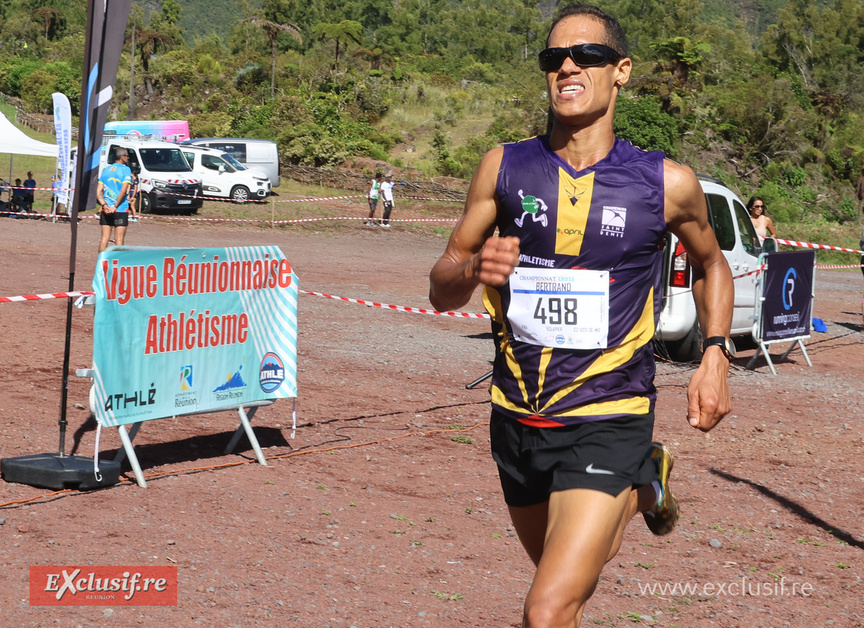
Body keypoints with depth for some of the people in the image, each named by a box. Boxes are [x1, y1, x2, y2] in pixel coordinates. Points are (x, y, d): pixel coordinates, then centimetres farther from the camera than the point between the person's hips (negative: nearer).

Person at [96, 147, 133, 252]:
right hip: (121, 210, -5)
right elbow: (123, 191, -15)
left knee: (105, 238, 8)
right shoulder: (126, 170, -5)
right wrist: (115, 207, -11)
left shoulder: (105, 170, 11)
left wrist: (105, 205, -7)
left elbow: (98, 191, 3)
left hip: (105, 210, 5)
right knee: (119, 239, -2)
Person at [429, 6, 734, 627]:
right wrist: (474, 268, -18)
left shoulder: (668, 184, -4)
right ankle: (643, 484, 49)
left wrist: (715, 355, 2)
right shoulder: (505, 167, 0)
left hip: (608, 423, -4)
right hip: (517, 420, 4)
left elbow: (711, 262, 16)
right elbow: (440, 289, 4)